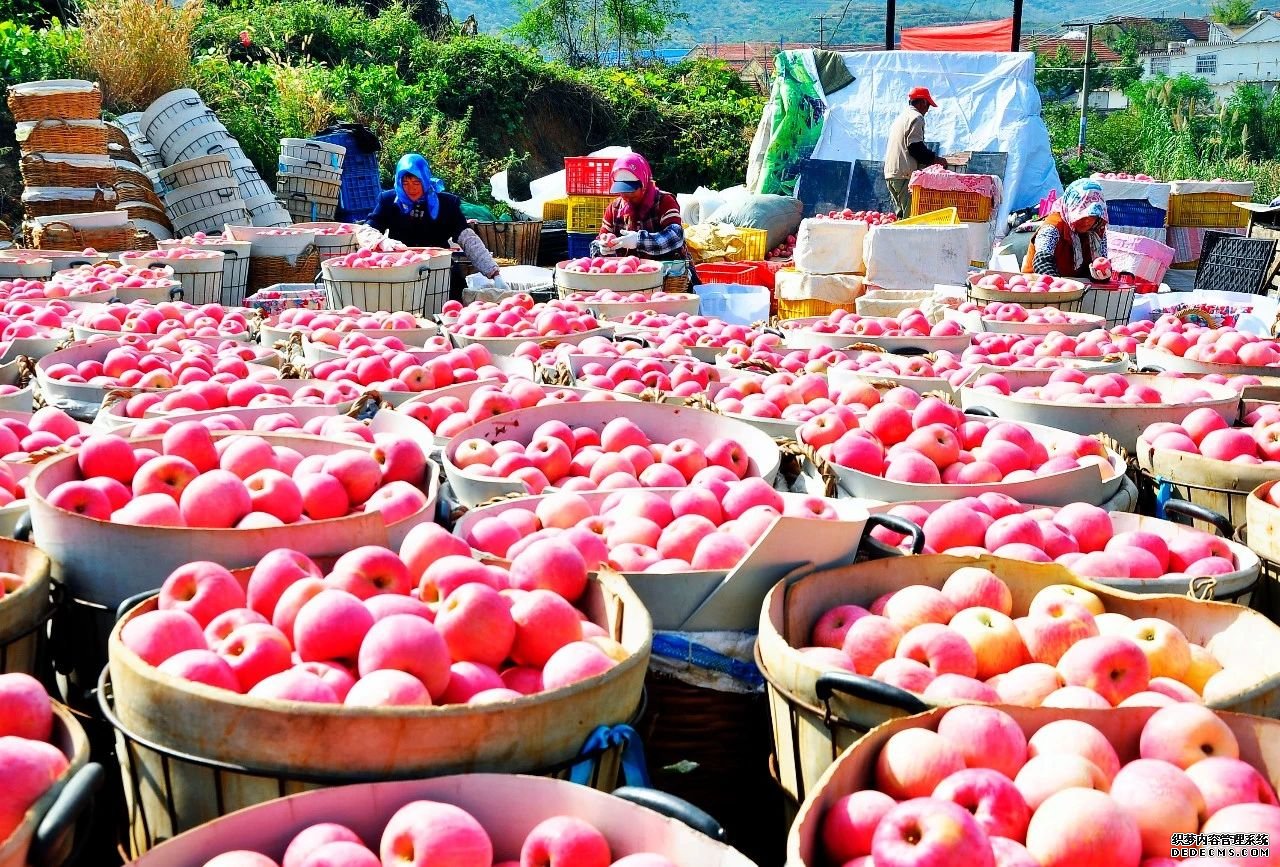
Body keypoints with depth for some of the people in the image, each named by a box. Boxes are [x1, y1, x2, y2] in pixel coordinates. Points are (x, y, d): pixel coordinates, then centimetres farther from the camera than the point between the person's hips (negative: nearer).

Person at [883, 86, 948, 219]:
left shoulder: (901, 117, 23)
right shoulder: (916, 117, -6)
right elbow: (915, 148, -15)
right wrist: (935, 159, -3)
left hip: (890, 173, 9)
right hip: (905, 174, -9)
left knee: (900, 215, 11)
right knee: (910, 215, -11)